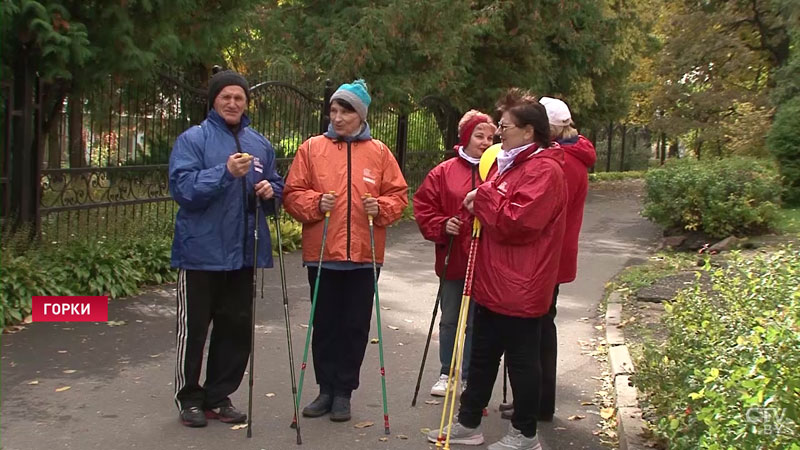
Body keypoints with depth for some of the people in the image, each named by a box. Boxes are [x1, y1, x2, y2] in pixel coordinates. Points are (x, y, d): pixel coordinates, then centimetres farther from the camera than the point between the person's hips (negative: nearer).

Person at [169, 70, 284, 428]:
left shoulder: (259, 144, 11)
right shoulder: (193, 139, -5)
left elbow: (277, 187, 19)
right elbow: (182, 187, -16)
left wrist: (269, 191, -5)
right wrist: (226, 172, -27)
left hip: (243, 251, 5)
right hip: (201, 252, -5)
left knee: (236, 328, 11)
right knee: (194, 328, 4)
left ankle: (219, 396, 25)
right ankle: (190, 398, 20)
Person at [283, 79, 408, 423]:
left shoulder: (379, 152, 5)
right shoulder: (311, 148, 3)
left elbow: (398, 195, 7)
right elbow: (293, 194, 2)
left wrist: (381, 207, -12)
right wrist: (316, 203, -16)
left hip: (364, 255, 0)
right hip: (321, 253, 0)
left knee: (355, 326, 6)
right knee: (325, 324, 9)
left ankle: (343, 392, 20)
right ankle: (326, 389, 23)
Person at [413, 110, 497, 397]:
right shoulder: (443, 173, 1)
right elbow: (423, 208, 1)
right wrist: (442, 226, -13)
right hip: (452, 259, 2)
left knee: (476, 322, 8)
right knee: (449, 320, 15)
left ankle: (470, 377, 22)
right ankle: (446, 374, 30)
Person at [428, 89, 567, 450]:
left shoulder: (543, 169, -16)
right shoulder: (509, 163, 15)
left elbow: (518, 221, -25)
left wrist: (482, 198, -14)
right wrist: (479, 207, 4)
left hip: (520, 288, -10)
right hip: (492, 282, 10)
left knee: (522, 361, 4)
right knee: (482, 356, 17)